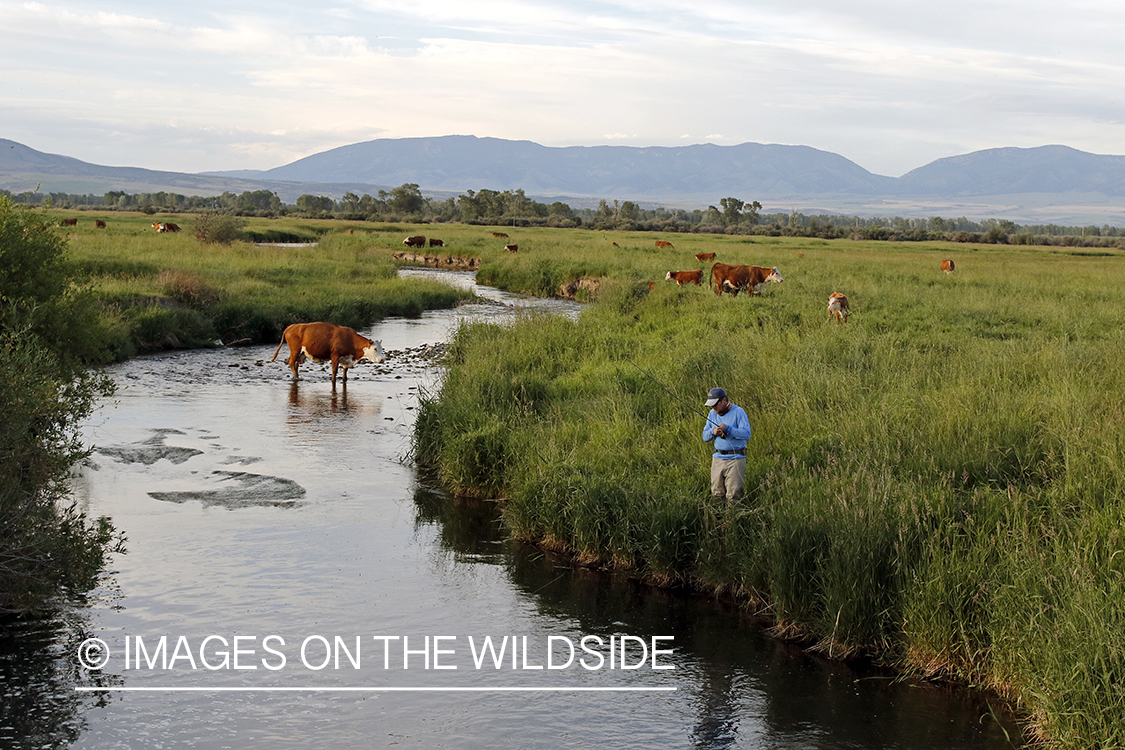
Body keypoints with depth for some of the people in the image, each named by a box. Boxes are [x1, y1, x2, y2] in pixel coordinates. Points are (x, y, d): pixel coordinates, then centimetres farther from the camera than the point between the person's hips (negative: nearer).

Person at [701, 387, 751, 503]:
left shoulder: (738, 412, -8)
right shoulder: (713, 414, 9)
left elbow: (747, 434, -16)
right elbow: (705, 437, 11)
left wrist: (727, 428, -22)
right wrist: (713, 431, -11)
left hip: (735, 459, -5)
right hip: (718, 458, 5)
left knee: (733, 496, -9)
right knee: (717, 494, 5)